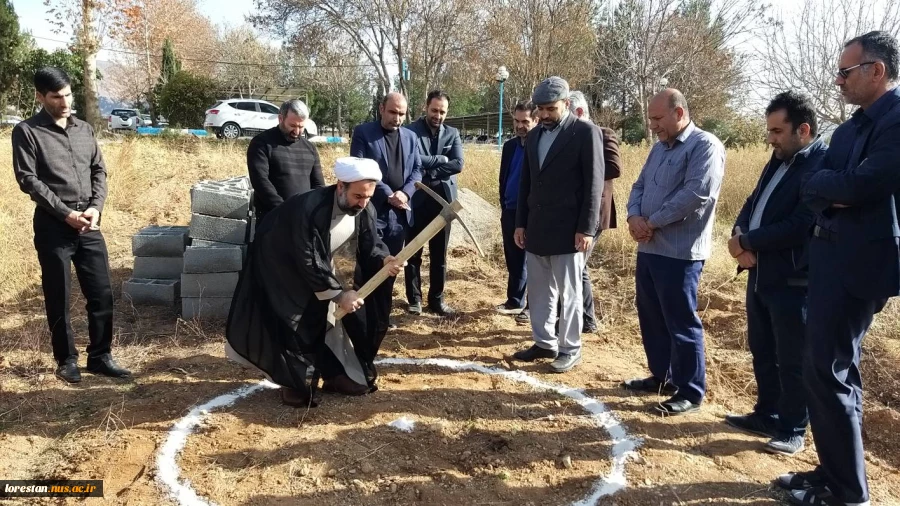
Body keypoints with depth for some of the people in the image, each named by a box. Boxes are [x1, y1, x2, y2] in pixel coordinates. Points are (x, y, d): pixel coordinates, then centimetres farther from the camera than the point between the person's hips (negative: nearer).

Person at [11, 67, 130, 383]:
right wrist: (66, 213, -14)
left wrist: (95, 207, -5)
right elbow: (28, 179, -8)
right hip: (53, 225, -4)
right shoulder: (27, 132, -2)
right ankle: (66, 359, 19)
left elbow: (99, 171, 12)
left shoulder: (84, 130, 12)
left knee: (102, 293, 4)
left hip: (89, 224, 4)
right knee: (58, 297, 5)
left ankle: (100, 356, 16)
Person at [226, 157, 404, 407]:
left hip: (320, 262, 7)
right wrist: (338, 294, -31)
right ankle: (294, 383, 9)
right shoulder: (310, 208, -39)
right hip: (281, 266, -7)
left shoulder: (365, 209, -18)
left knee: (327, 316, 8)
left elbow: (370, 244, -11)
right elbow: (309, 262, -35)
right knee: (292, 323, -6)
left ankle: (335, 374, 21)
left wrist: (384, 260, -34)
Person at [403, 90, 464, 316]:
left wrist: (428, 170, -14)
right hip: (416, 200, -3)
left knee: (439, 255, 10)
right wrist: (441, 159, -13)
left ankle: (436, 299, 22)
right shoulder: (411, 131, -5)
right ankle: (414, 298, 21)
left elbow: (458, 164, -7)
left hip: (442, 200, 3)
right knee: (414, 253, 8)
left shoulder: (452, 134, 6)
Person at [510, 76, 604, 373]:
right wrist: (520, 223, 11)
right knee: (539, 291, 12)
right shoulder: (534, 136, 13)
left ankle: (570, 349, 15)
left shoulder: (586, 133, -6)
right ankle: (544, 343, 25)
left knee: (568, 293, 2)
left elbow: (594, 184, -10)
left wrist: (586, 228, -15)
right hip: (536, 228, 6)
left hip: (568, 230, -6)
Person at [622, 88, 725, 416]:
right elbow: (640, 186, 16)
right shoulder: (659, 148, 17)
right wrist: (635, 216, -6)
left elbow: (696, 194, -22)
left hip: (680, 252, -9)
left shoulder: (705, 146, -11)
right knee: (651, 317, 16)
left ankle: (690, 392, 12)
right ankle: (662, 376, 31)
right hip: (649, 248, 9)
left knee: (681, 323, -1)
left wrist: (652, 222, -15)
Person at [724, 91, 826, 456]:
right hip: (761, 274, 9)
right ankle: (767, 414, 34)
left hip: (793, 280, -9)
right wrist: (740, 236, -7)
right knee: (762, 351, 18)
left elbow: (800, 226, -23)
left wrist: (746, 243, -15)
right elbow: (753, 203, 14)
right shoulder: (779, 161, 14)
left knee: (792, 360, 4)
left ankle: (792, 430, 19)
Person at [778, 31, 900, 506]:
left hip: (860, 262, -9)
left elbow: (859, 187, -23)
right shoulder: (850, 127, 15)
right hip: (830, 257, 9)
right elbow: (811, 186, 9)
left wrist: (827, 183, -4)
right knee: (836, 369, 14)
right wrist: (832, 194, -12)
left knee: (826, 370, -6)